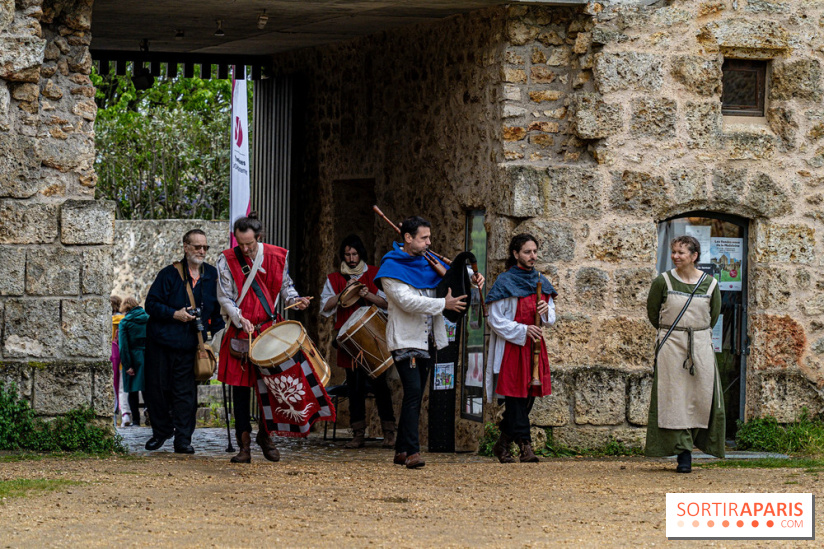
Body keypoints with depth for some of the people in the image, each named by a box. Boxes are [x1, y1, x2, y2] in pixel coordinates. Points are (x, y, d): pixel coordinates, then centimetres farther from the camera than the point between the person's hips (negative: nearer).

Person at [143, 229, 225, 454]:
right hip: (161, 342, -1)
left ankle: (183, 439, 1)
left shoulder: (212, 275, 6)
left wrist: (218, 331, 6)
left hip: (190, 345, 1)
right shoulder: (170, 274, -3)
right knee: (157, 389, 4)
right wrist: (174, 314, -16)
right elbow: (151, 304, -4)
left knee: (185, 393, -3)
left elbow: (217, 308, 16)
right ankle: (161, 431, 22)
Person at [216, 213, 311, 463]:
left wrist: (294, 300, -6)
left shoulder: (277, 256, 1)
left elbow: (285, 285, 14)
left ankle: (265, 435, 20)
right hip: (239, 331, -1)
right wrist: (241, 320, -17)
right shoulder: (227, 260, -4)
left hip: (269, 328, 1)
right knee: (241, 385, 0)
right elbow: (225, 297, -3)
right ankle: (244, 443, 5)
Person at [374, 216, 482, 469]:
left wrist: (472, 276, 6)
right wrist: (444, 304, -20)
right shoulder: (392, 267, -9)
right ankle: (412, 452, -23)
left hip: (428, 341, 8)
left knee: (415, 397, 9)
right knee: (413, 392, -18)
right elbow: (408, 301, -20)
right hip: (405, 340, -8)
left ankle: (401, 451, 15)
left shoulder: (427, 262, 12)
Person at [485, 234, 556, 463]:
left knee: (528, 396, 7)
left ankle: (503, 444, 19)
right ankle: (525, 445, -7)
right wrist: (523, 330, -17)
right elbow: (495, 320, -9)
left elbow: (551, 319, 17)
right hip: (512, 347, -7)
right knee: (516, 396, -8)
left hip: (534, 345, 7)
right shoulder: (505, 282, -7)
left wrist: (546, 311, -6)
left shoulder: (541, 281, 12)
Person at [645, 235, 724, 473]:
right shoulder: (663, 281, -3)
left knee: (702, 397, 0)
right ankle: (683, 453, -4)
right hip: (670, 346, -2)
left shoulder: (710, 284, 1)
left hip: (701, 345, 2)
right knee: (675, 398, -6)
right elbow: (653, 312, 8)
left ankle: (692, 439, 20)